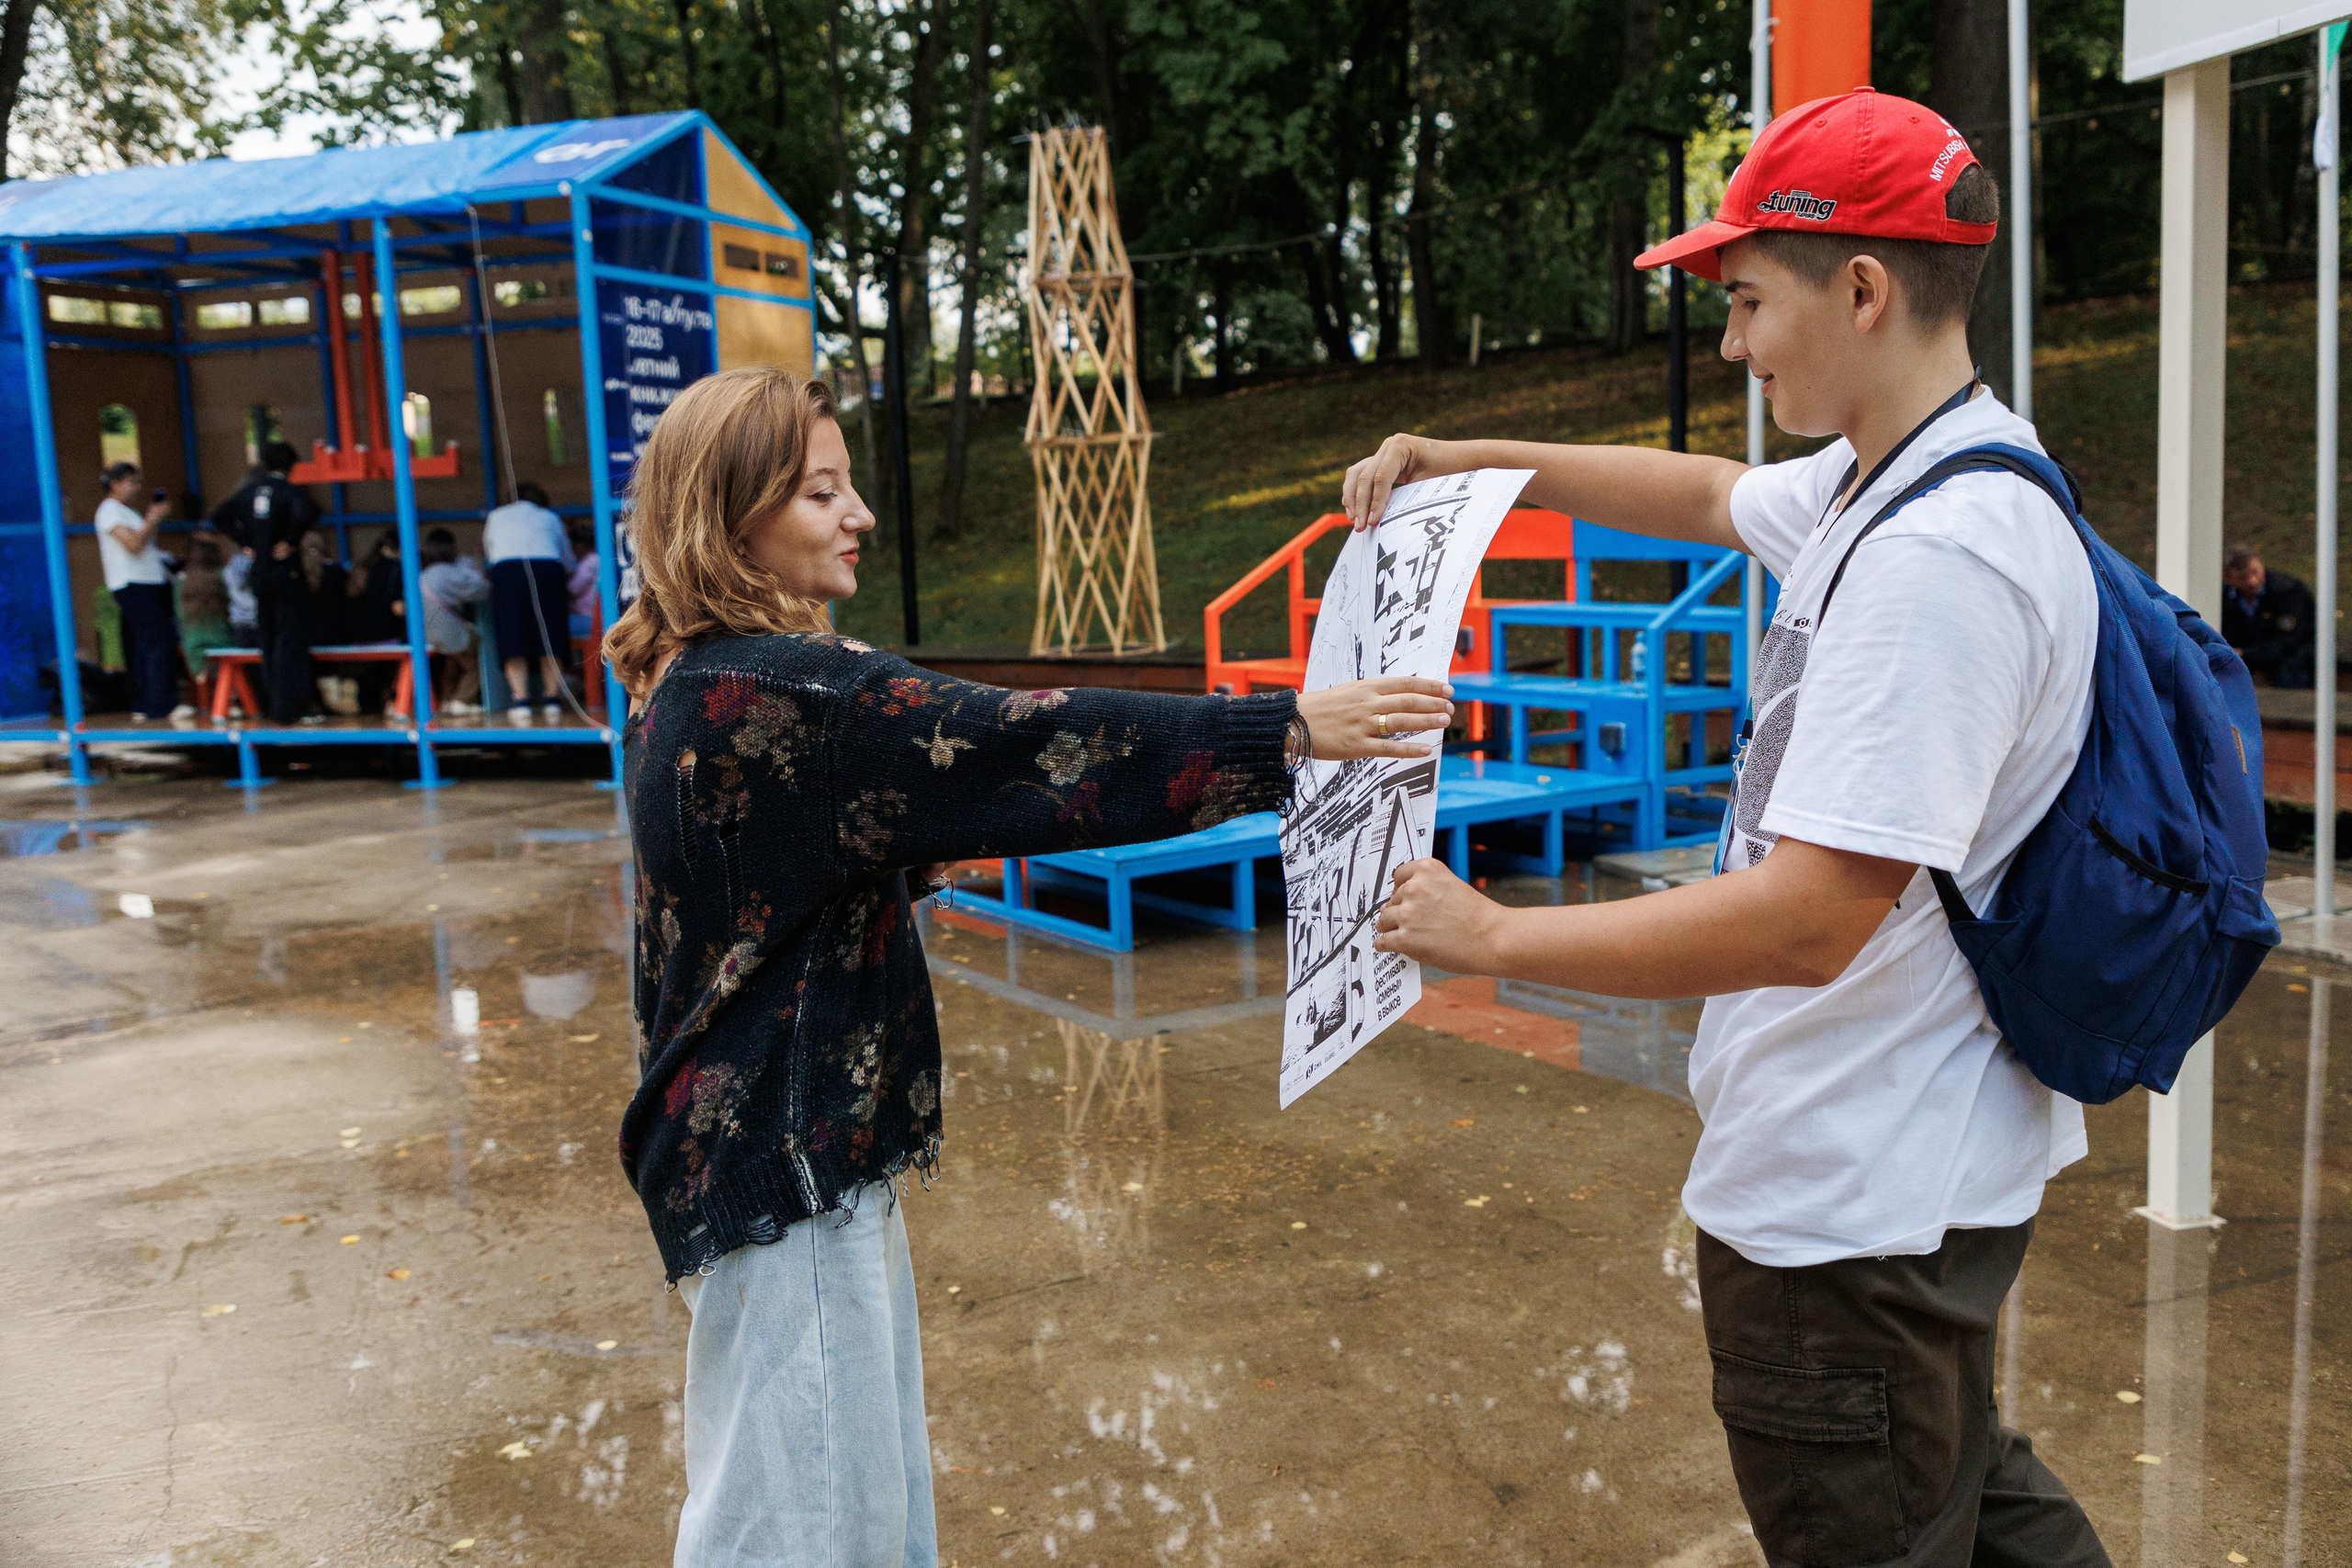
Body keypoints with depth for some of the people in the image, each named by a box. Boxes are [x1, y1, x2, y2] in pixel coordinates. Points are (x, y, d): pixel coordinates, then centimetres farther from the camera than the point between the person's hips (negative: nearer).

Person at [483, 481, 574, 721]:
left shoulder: (495, 517, 28)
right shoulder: (550, 518, 28)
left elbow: (488, 555, 34)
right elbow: (568, 560, 31)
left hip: (506, 570, -1)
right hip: (548, 569, 1)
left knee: (513, 639, -1)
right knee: (550, 637, 6)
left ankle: (521, 700, -9)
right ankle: (552, 697, 4)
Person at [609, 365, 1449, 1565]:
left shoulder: (692, 688, 9)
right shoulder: (776, 692, -23)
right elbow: (1029, 745, -27)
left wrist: (935, 856, 11)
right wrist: (1292, 730, -25)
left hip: (791, 1144, 10)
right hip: (785, 1163, -10)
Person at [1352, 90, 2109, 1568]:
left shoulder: (1938, 556, -27)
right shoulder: (1879, 480, 4)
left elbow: (1808, 921, -32)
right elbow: (1708, 494, 24)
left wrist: (1487, 933, -23)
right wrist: (1471, 459, 18)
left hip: (1852, 1208, -10)